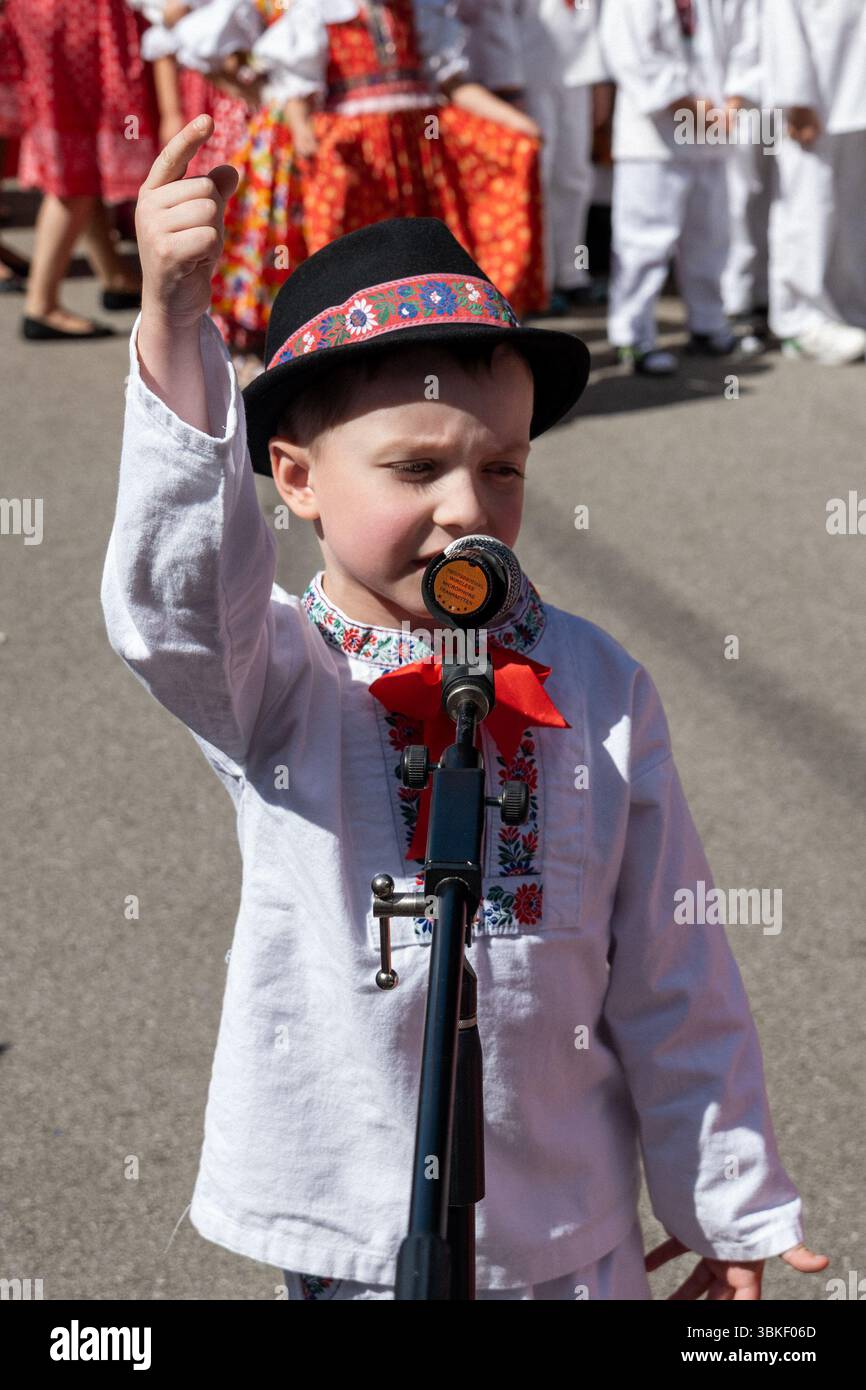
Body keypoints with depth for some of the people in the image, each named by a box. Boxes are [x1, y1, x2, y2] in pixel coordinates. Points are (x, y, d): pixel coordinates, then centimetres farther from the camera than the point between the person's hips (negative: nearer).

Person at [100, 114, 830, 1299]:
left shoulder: (594, 686, -6)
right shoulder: (275, 678, -11)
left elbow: (673, 973, -1)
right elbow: (175, 592, -35)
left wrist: (727, 1201, 5)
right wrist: (175, 321, -47)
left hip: (569, 1223, 2)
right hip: (346, 1219, -1)